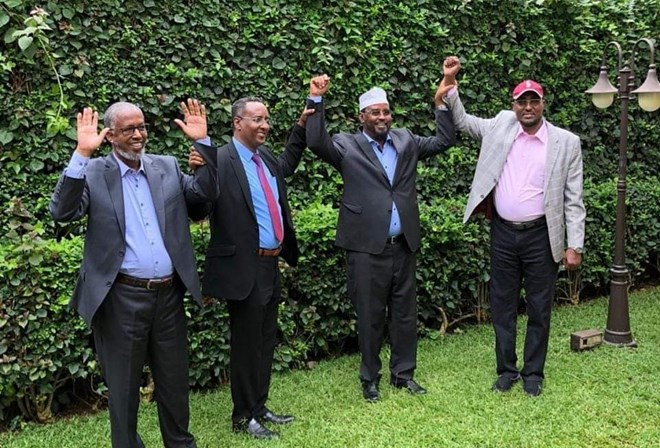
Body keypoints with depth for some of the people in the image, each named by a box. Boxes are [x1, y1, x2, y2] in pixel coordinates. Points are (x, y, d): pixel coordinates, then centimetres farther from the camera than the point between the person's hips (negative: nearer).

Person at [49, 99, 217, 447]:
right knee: (123, 386, 12)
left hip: (169, 294, 4)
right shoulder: (93, 172, -4)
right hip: (122, 298, -4)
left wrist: (203, 142, -6)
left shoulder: (167, 167, 8)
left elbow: (204, 193, 3)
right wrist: (81, 154, -23)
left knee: (174, 381, 18)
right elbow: (62, 212, -16)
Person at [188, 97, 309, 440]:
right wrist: (198, 171, -43)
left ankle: (260, 408, 33)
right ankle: (243, 417, 21)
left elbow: (286, 165, 32)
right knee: (246, 344, 5)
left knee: (266, 341, 18)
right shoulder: (221, 161, -16)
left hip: (271, 266, 8)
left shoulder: (265, 156, 9)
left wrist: (301, 126, 23)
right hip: (245, 269, -8)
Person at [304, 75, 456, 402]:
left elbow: (443, 141, 14)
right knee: (370, 316, 7)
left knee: (405, 314, 13)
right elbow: (316, 142, -16)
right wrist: (316, 100, -21)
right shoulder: (346, 145, -1)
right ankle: (369, 378, 22)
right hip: (367, 248, -4)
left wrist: (441, 103, 5)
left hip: (403, 246, 4)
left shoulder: (406, 141, 12)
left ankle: (403, 374, 29)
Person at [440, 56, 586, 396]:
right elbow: (461, 121, 16)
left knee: (539, 309, 8)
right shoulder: (500, 126, 3)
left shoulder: (566, 142, -4)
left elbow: (573, 199, -4)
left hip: (541, 236, -2)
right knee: (502, 306, 11)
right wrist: (450, 84, 2)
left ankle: (533, 372, 24)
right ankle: (507, 369, 26)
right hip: (503, 233, 3)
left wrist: (574, 245, -8)